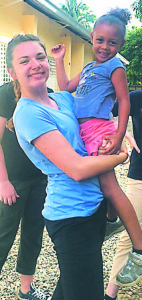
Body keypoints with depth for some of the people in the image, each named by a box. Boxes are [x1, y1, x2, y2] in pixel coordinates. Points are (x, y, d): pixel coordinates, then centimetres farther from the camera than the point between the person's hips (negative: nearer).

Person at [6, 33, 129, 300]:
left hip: (93, 207, 8)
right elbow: (77, 168, -22)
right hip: (72, 217, -8)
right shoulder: (28, 113, -17)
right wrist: (122, 156, -8)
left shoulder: (63, 98, 7)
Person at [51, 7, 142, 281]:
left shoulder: (115, 66, 0)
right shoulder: (88, 68, 24)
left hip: (98, 128, -8)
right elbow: (66, 88, 29)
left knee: (108, 186, -10)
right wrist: (59, 60, 30)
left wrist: (118, 136, -16)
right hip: (83, 130, 8)